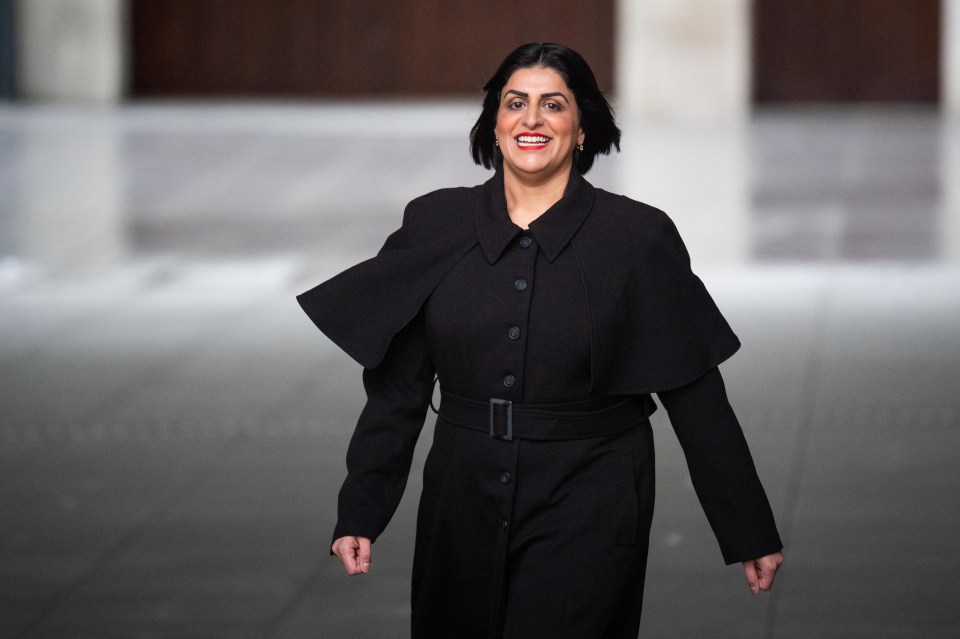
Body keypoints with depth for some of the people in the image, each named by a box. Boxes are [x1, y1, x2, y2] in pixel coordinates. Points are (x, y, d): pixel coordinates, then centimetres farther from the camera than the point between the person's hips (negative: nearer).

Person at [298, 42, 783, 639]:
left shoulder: (639, 237, -5)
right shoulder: (434, 226, 1)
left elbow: (695, 394, -2)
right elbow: (397, 385, 4)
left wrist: (751, 532, 0)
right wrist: (359, 513, -2)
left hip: (588, 506, -3)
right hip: (465, 502, 3)